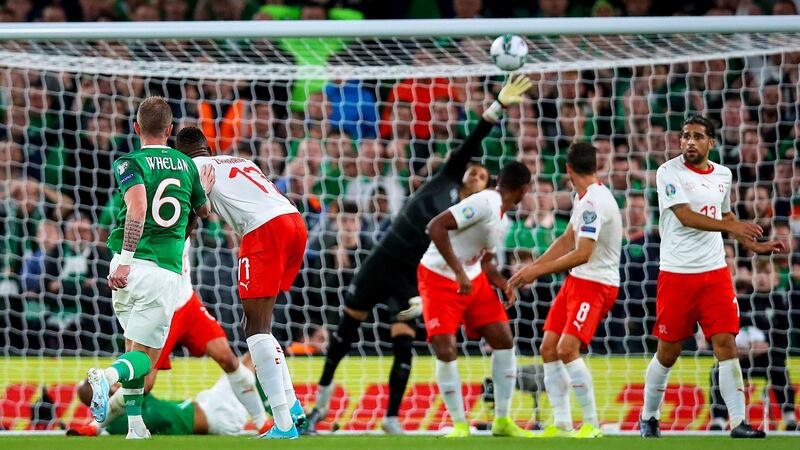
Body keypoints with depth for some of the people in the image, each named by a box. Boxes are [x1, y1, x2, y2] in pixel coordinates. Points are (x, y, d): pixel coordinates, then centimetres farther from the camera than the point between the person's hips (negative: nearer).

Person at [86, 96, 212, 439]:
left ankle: (135, 427, 10)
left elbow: (138, 208, -18)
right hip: (166, 270, 0)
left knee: (133, 343, 20)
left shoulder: (130, 164, 1)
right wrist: (204, 188, 49)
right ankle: (108, 375, -30)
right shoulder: (187, 166, 12)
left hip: (130, 266, 0)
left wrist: (125, 261, -23)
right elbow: (204, 212, 28)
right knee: (146, 355, 5)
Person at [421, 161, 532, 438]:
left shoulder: (503, 221, 6)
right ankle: (460, 424, 0)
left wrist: (504, 285, -4)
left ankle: (502, 420, 10)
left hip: (472, 280, 9)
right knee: (446, 351, -15)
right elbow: (436, 227, -31)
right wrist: (458, 272, -34)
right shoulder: (484, 204, -23)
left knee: (504, 341, 1)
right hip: (439, 279, -8)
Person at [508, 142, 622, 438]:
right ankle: (561, 424, 9)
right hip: (577, 281, 10)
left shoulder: (594, 202, -22)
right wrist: (533, 268, 9)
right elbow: (567, 241, 17)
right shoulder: (584, 197, 9)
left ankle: (591, 424, -11)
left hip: (597, 283, -10)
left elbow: (583, 254, -26)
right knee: (549, 348, 5)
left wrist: (538, 271, -21)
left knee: (567, 349, -21)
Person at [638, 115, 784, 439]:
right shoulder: (669, 172, -8)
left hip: (715, 273, 4)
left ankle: (738, 422, -8)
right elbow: (685, 216, -20)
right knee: (669, 351, 4)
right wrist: (731, 227, -30)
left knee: (726, 344, -7)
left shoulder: (723, 175, 10)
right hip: (676, 275, -4)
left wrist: (753, 244, 15)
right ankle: (648, 418, 22)